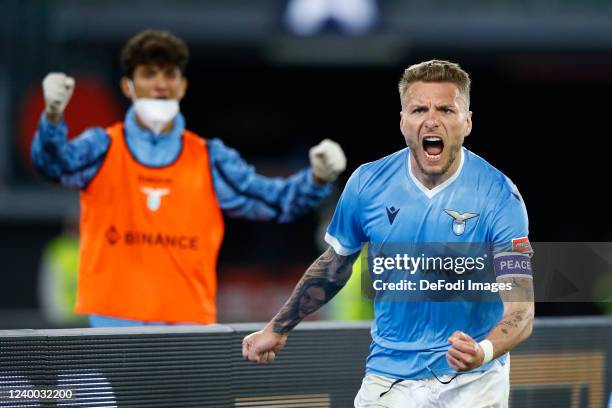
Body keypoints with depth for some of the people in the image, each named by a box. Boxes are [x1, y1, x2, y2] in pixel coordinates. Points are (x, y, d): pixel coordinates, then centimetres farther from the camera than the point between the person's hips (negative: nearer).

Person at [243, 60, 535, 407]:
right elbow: (333, 266, 12)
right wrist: (277, 330, 18)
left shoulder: (499, 197, -16)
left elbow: (521, 310, -21)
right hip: (388, 376, 2)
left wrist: (482, 352, -40)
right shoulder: (367, 184, -6)